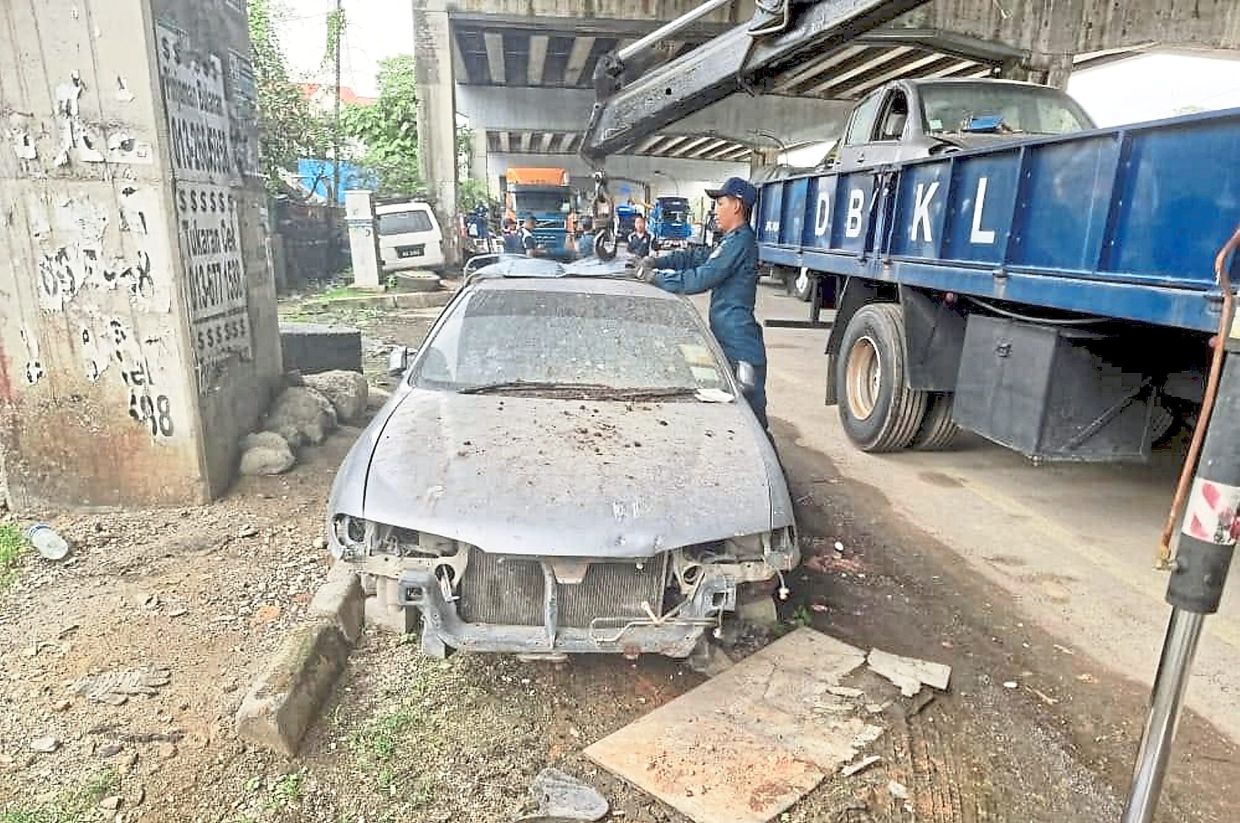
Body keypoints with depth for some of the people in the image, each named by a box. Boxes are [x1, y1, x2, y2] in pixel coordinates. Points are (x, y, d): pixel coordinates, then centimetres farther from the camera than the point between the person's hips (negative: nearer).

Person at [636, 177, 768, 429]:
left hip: (740, 349, -10)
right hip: (730, 342, 10)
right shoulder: (732, 241, 18)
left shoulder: (741, 241, -14)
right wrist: (656, 262, 9)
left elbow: (703, 278, -19)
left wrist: (657, 277, -9)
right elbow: (696, 256, 22)